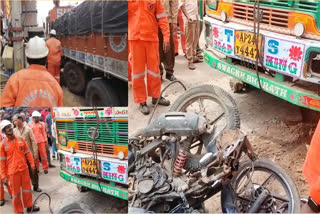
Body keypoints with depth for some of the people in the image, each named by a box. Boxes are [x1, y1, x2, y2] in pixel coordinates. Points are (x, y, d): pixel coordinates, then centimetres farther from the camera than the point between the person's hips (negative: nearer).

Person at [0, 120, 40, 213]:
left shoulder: (20, 139, 1)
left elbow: (27, 152, 10)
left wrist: (32, 164, 8)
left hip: (24, 169, 3)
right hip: (12, 172, -3)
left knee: (27, 188, 15)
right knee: (15, 191, 6)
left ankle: (29, 206, 33)